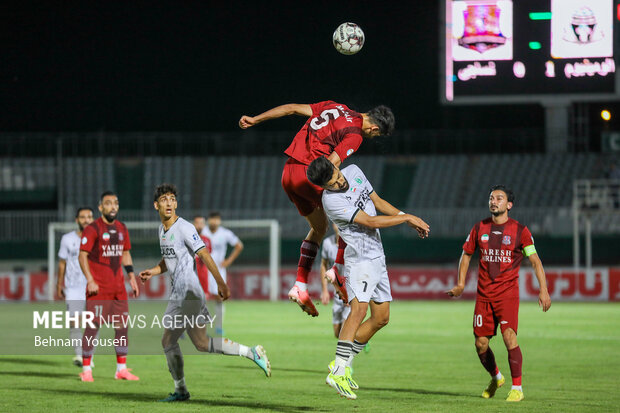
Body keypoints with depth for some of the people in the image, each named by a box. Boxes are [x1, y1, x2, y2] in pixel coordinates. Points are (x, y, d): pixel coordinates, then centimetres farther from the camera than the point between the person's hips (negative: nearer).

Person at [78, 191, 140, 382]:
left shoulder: (121, 228, 13)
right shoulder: (92, 229, -7)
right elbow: (82, 255, -10)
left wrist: (131, 277, 14)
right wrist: (90, 280, -18)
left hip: (118, 287, 6)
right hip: (98, 287, -6)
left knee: (122, 325, 6)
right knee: (93, 325, -7)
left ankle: (121, 369, 13)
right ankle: (86, 369, -1)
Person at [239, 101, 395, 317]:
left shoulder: (335, 107, 15)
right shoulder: (355, 135, -9)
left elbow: (292, 108, 15)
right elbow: (331, 164, -19)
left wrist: (254, 119, 20)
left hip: (288, 173, 8)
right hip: (307, 172, -8)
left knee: (319, 227, 19)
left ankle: (300, 285, 13)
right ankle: (339, 269, 0)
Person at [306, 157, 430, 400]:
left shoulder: (354, 171, 4)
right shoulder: (331, 200, -20)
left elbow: (377, 202, 16)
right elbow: (370, 222, -20)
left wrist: (409, 220, 6)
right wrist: (407, 218, -14)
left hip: (377, 257, 8)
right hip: (360, 258, -8)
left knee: (381, 318, 9)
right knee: (360, 307, -27)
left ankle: (344, 364, 17)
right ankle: (338, 372, -34)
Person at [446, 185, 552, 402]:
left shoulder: (519, 230, -3)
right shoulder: (480, 228, 6)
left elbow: (535, 260, -2)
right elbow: (466, 254, 19)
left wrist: (543, 290, -10)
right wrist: (461, 284, 13)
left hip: (508, 293, -4)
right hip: (484, 293, 4)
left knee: (509, 336, -19)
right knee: (480, 343, 4)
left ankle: (517, 387, -11)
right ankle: (495, 378, 32)